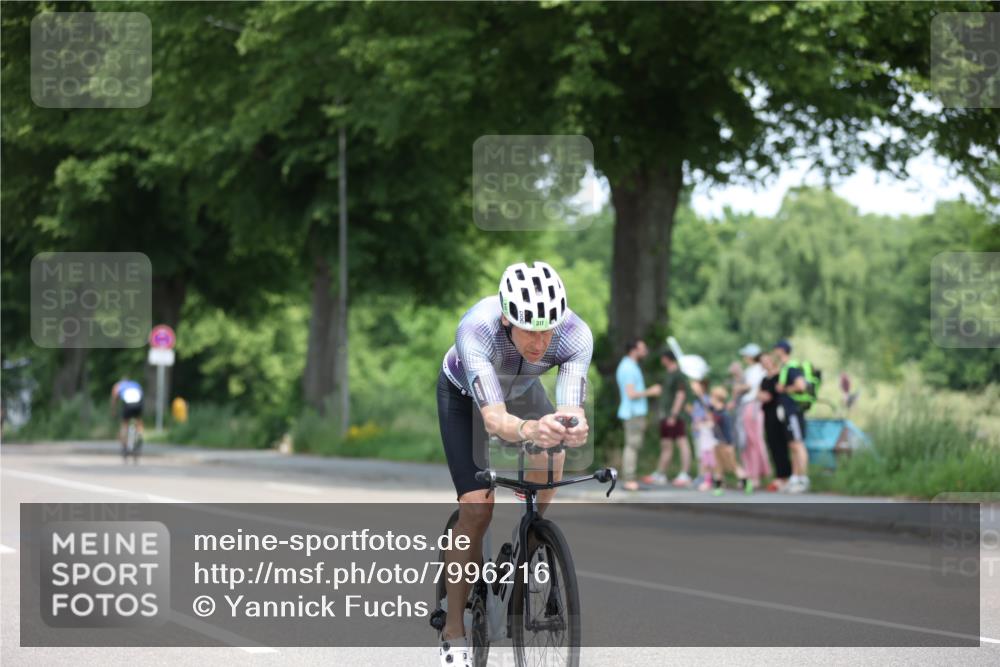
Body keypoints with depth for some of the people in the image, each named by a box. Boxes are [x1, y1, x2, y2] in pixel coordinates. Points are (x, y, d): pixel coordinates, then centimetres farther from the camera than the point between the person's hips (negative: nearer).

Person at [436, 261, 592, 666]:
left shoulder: (575, 334, -36)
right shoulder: (477, 329, -44)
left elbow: (572, 408, -45)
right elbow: (493, 419, -52)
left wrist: (575, 427, -69)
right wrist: (530, 429, -74)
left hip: (520, 390, 4)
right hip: (464, 395, -4)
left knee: (551, 463, -22)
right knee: (478, 507, -14)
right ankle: (454, 633, -3)